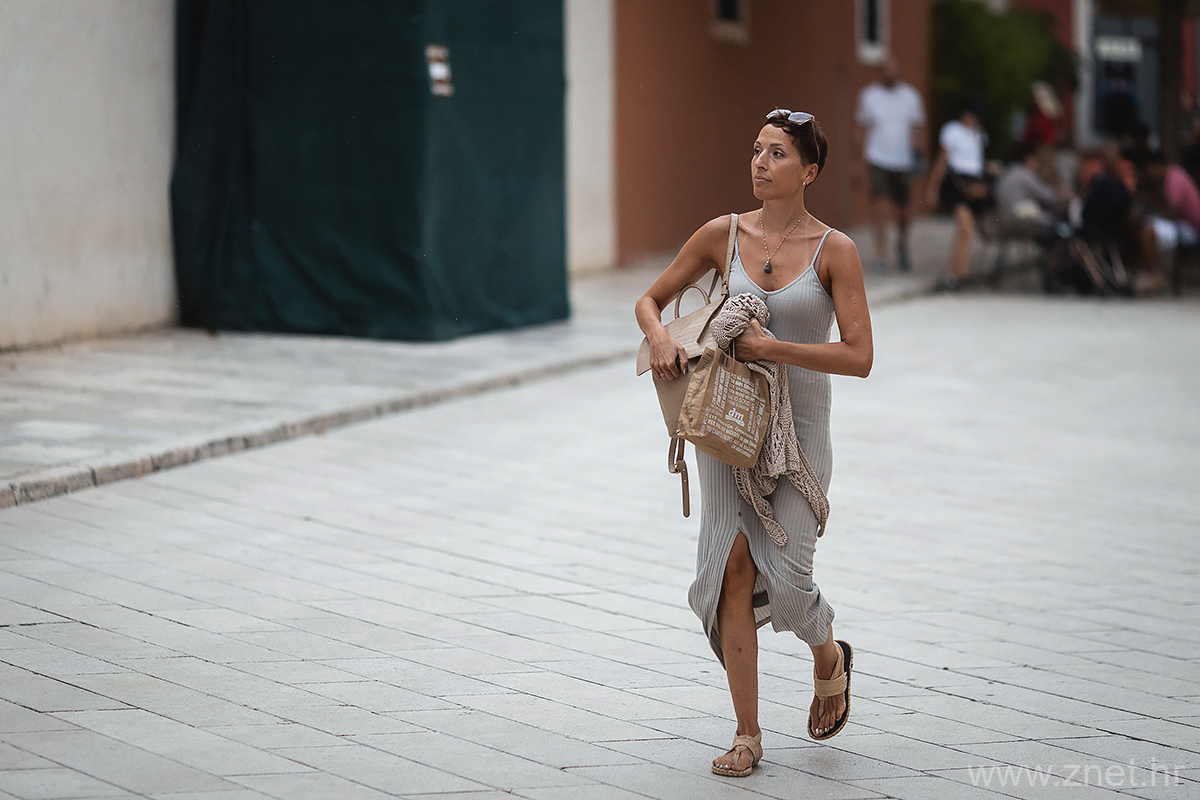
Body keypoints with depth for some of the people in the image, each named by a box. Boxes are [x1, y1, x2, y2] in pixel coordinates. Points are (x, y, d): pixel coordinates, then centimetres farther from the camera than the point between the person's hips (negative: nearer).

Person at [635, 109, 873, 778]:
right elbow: (652, 300, 12)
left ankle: (830, 657, 27)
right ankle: (748, 734, 3)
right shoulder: (725, 235, 2)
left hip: (800, 428, -3)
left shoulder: (835, 251, -7)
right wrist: (660, 337, -11)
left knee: (787, 578, -10)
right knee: (732, 567, -6)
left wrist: (769, 347, -20)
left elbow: (859, 358, -13)